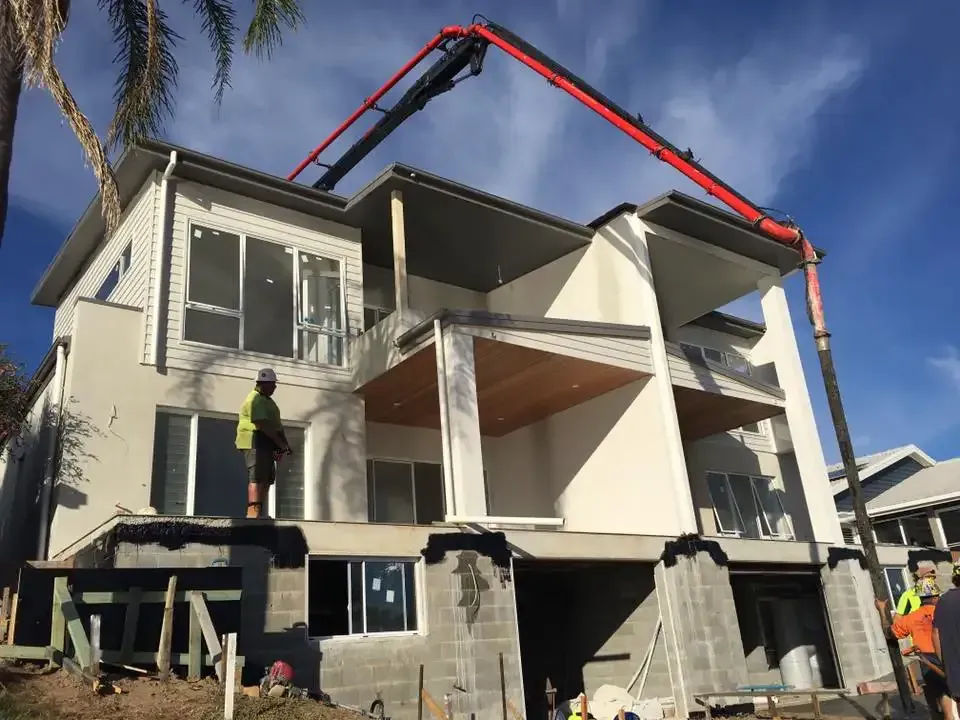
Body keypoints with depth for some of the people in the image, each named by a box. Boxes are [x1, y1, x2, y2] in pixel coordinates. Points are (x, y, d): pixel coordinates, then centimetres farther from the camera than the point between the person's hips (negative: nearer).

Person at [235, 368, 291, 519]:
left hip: (265, 444, 10)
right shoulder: (255, 399, -11)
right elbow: (263, 425, -22)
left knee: (267, 478, 10)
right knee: (257, 477, -16)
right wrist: (280, 443, -21)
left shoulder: (266, 399, 22)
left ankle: (255, 512, 14)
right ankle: (253, 513, -20)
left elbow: (275, 424, 20)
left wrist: (283, 443, 7)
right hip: (256, 442, -10)